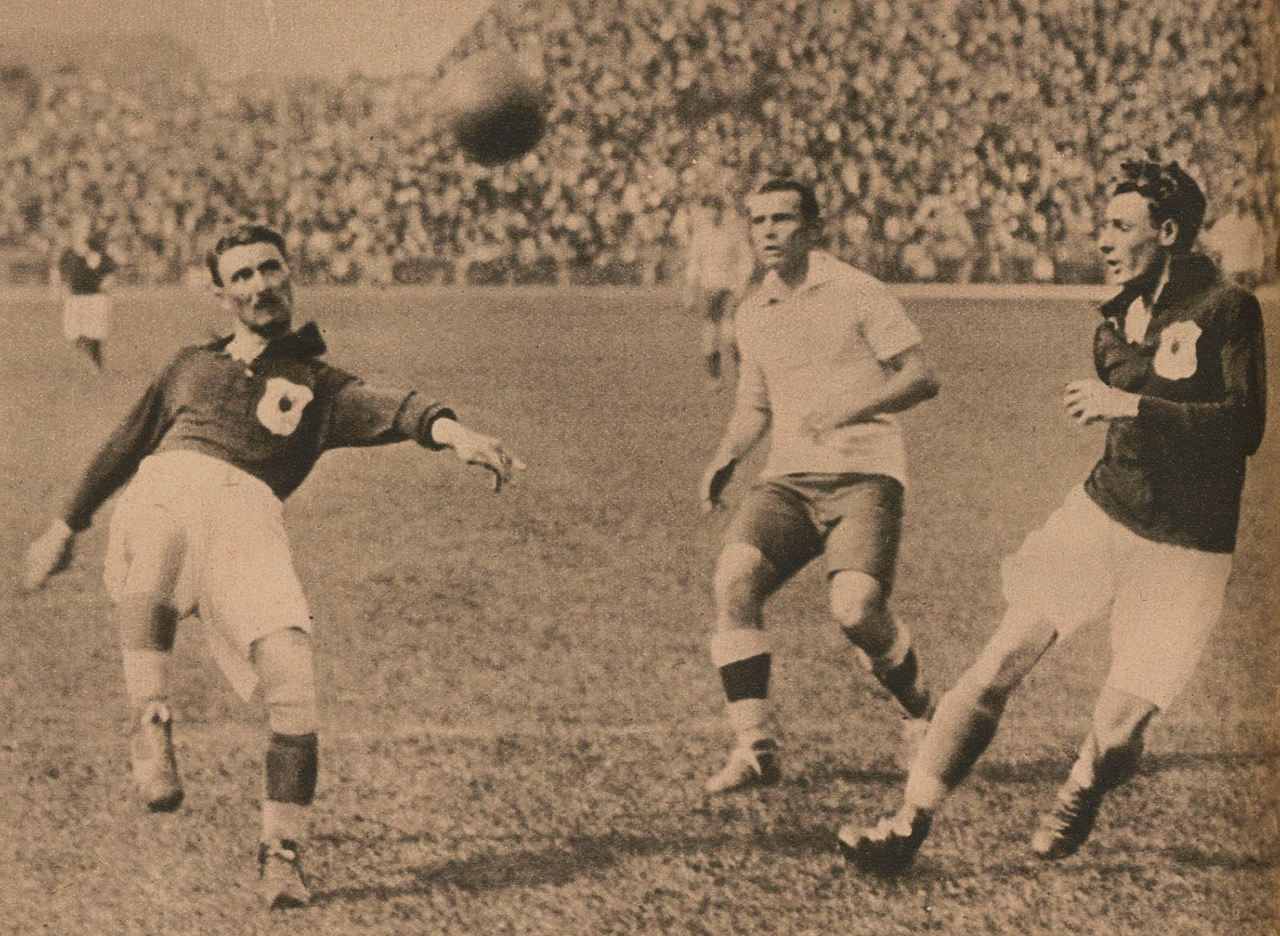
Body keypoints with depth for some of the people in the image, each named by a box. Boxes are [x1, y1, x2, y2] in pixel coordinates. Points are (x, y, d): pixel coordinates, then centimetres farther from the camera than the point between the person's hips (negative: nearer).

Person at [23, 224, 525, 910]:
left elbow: (393, 411, 4)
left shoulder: (316, 386, 25)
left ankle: (281, 854, -13)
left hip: (249, 513, -1)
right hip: (164, 490, 1)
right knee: (158, 545, -39)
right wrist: (66, 527, 45)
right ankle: (150, 728, -37)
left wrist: (455, 432, -18)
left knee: (289, 670, -22)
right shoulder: (191, 366, 35)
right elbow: (123, 449, 44)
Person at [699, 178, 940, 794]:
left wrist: (852, 409, -20)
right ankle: (755, 748, -21)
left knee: (855, 609, -25)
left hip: (864, 473, -5)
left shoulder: (857, 293, 0)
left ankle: (923, 714, 7)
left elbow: (921, 377, -5)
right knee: (734, 577, -24)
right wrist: (726, 456, 10)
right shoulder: (752, 313, 16)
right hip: (788, 480, 5)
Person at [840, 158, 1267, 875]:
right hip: (1102, 512, 5)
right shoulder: (1123, 315, 10)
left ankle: (1077, 803, 31)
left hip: (1184, 550, -5)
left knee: (1117, 734, -4)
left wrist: (1132, 406, -24)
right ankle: (910, 824, -4)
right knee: (999, 667, -8)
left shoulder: (1227, 310, -12)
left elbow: (1245, 426, -23)